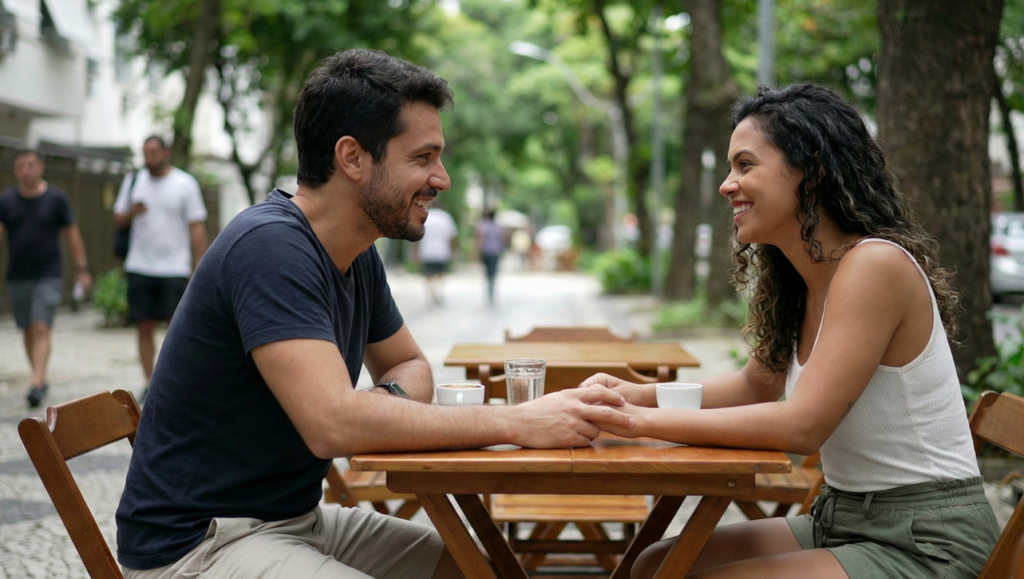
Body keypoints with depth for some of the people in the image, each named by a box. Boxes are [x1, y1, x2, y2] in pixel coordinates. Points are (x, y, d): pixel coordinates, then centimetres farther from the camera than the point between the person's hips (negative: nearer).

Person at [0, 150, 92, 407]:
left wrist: (82, 269, 3)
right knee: (28, 331, 11)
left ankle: (36, 383, -19)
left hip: (48, 277, -3)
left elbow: (72, 234, 4)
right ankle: (41, 380, 25)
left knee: (41, 329, -14)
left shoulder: (56, 198, -2)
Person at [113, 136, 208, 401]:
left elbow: (197, 227, -3)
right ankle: (150, 384, 12)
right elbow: (118, 218, 14)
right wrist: (131, 213, -11)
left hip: (174, 269, -3)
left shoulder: (185, 184, -1)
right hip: (140, 267, 3)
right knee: (145, 329, 4)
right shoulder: (133, 181, 10)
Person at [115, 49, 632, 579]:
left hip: (296, 517, 9)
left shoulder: (359, 257, 4)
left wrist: (391, 400, -8)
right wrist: (516, 423, -27)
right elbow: (332, 422, -31)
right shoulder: (270, 245, -23)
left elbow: (408, 365, 18)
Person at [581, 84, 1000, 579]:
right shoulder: (796, 280, 6)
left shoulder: (875, 265, -20)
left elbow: (801, 425, -26)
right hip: (842, 520, 8)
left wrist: (645, 420, -21)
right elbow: (756, 385, 18)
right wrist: (638, 394, 3)